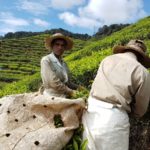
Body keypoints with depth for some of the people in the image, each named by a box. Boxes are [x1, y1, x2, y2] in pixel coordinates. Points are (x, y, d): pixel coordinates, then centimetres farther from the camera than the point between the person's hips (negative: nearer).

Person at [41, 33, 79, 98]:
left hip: (65, 97, 6)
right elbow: (54, 82, -14)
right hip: (52, 97, -6)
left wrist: (78, 88, 1)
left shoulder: (63, 63, 13)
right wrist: (71, 92, -10)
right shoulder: (46, 60, -7)